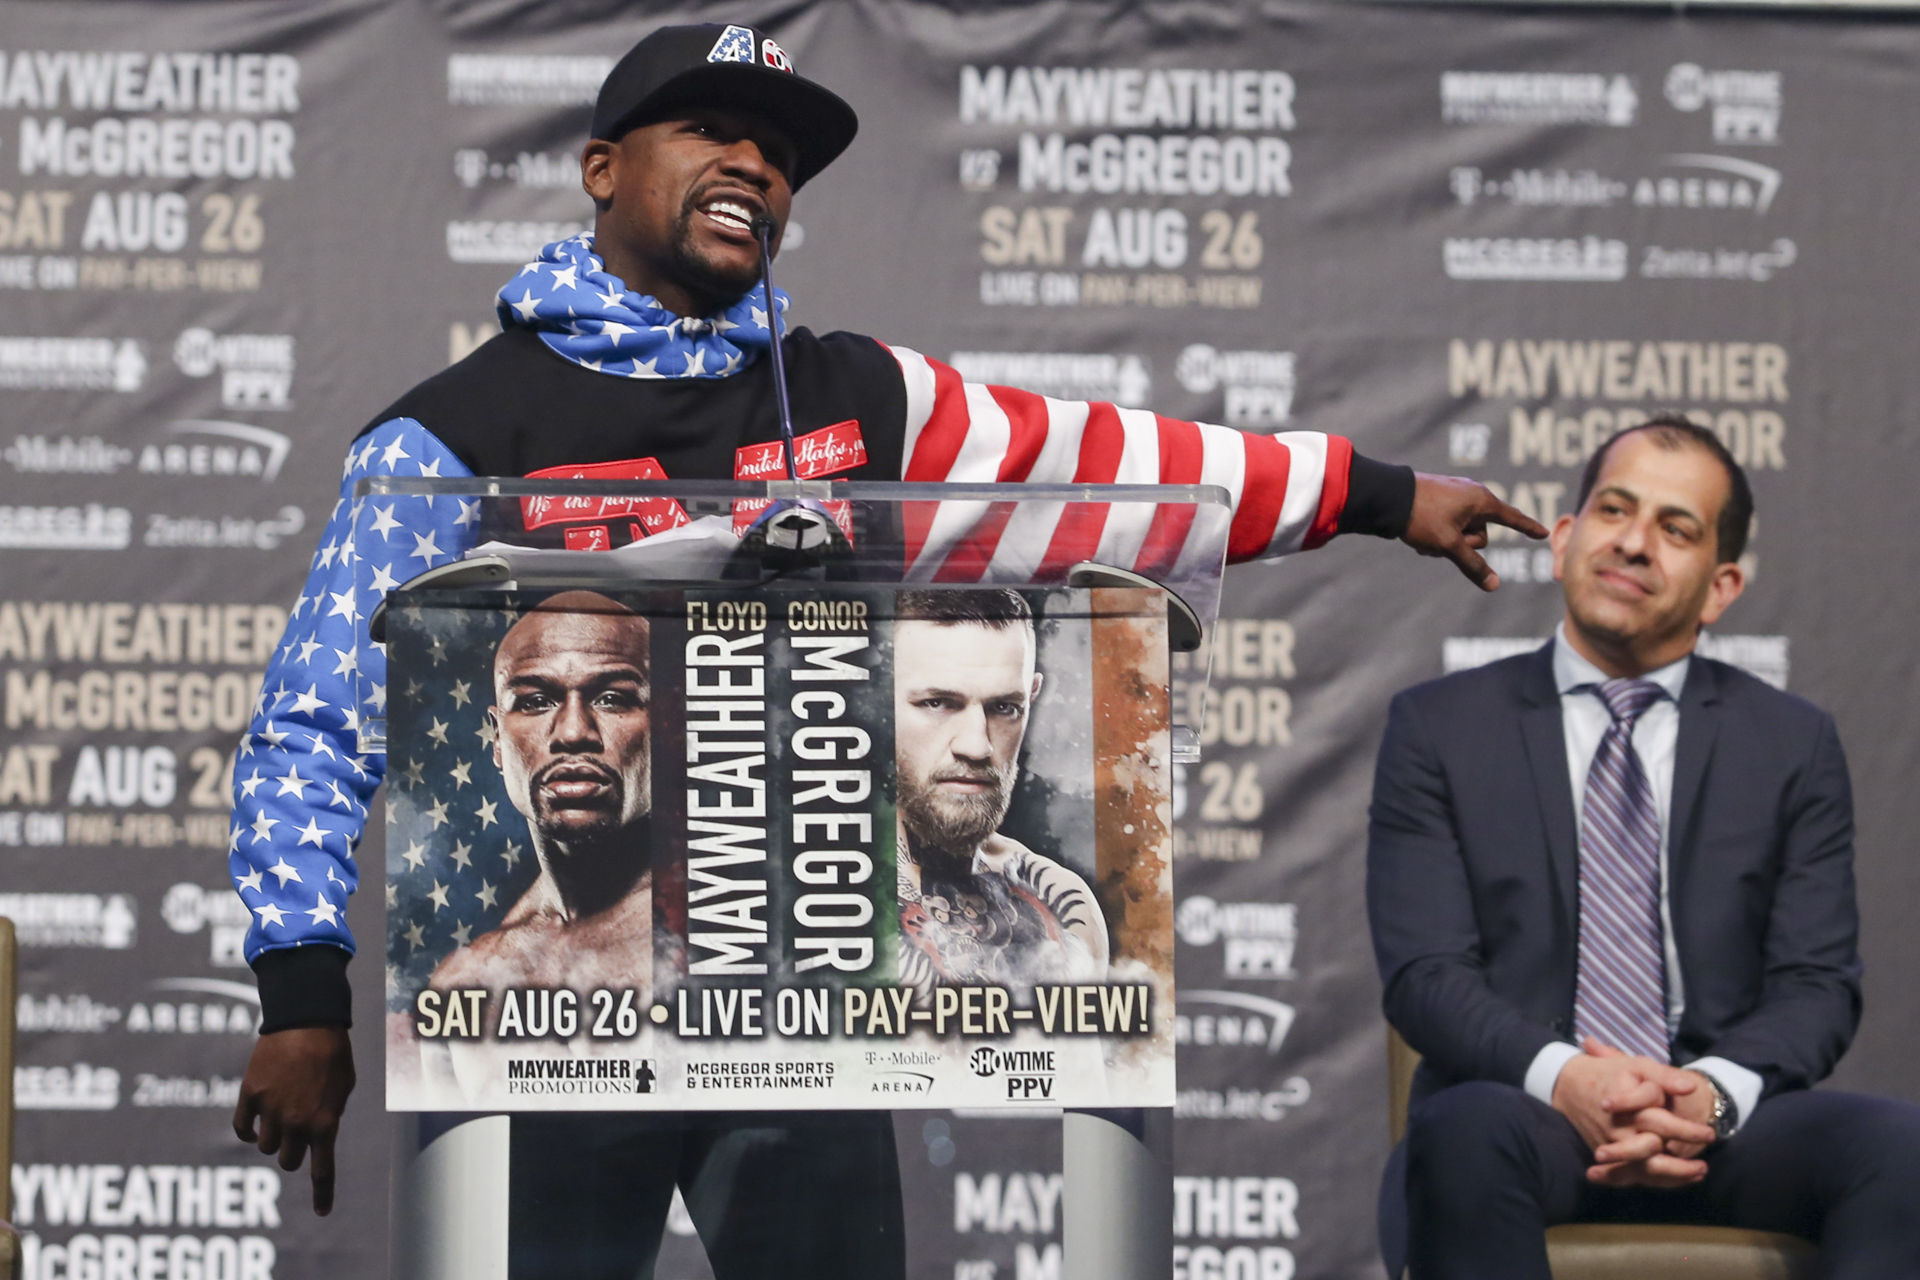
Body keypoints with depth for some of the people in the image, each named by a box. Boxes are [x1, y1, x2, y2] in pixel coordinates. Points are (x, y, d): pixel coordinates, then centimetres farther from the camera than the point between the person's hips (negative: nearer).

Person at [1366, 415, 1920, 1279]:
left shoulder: (1793, 746, 15)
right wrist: (1560, 1077, -19)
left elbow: (1817, 984, 7)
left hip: (1722, 1121, 2)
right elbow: (1424, 973, 1)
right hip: (1519, 1115, -1)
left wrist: (1717, 1091, -15)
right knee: (1466, 1129, -38)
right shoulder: (1438, 729, 11)